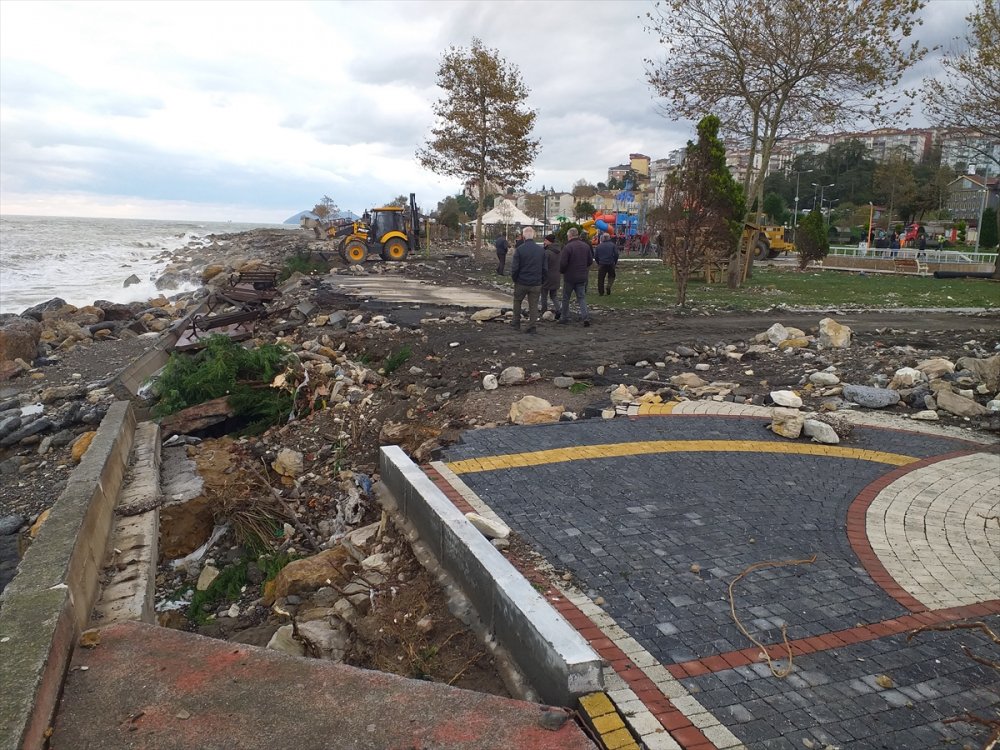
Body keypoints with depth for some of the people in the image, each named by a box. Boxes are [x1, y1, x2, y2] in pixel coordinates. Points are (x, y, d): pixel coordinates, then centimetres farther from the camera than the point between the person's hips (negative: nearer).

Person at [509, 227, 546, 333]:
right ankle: (533, 327, 4)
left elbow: (514, 267, -10)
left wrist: (514, 279, 5)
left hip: (521, 283, -2)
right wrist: (541, 280, 14)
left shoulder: (519, 249, -10)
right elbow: (545, 269, 4)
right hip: (536, 283, 2)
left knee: (517, 301, 18)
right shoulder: (541, 250, 1)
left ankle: (516, 323, 23)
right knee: (533, 305, 7)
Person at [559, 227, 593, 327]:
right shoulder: (586, 246, 4)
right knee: (582, 297, 8)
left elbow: (563, 263, -18)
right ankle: (586, 317, -7)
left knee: (566, 298, 10)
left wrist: (562, 271, 2)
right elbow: (590, 261, 11)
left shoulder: (568, 247, -16)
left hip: (569, 277, -5)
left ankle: (564, 318, 17)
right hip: (582, 277, 5)